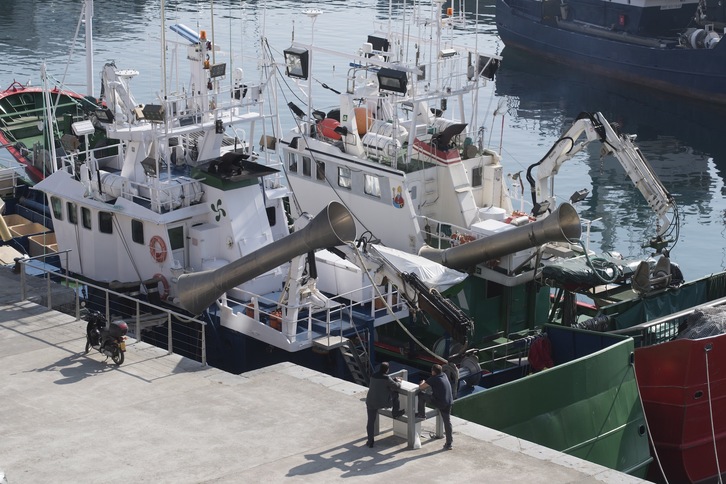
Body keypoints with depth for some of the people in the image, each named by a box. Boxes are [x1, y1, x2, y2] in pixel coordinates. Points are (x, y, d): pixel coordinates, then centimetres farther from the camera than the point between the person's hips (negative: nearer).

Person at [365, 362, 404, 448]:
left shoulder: (373, 376, 3)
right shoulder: (386, 378, -15)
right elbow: (396, 386, -5)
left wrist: (394, 379, 25)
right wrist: (398, 381, 18)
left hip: (371, 402, 4)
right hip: (384, 402, -4)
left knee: (371, 422, 12)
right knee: (395, 393, 21)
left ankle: (370, 442, 12)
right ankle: (396, 413, 32)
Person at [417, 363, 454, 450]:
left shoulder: (433, 379, -7)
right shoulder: (444, 376, 13)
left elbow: (421, 387, 2)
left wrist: (423, 383, 22)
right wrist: (426, 384, 32)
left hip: (438, 403, -6)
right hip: (448, 403, 7)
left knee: (421, 394, 10)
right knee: (447, 422, 14)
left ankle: (421, 414, 23)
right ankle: (449, 444, 17)